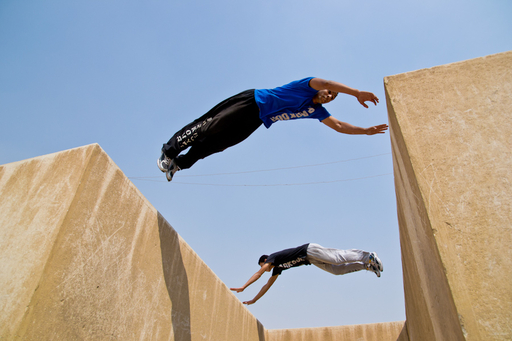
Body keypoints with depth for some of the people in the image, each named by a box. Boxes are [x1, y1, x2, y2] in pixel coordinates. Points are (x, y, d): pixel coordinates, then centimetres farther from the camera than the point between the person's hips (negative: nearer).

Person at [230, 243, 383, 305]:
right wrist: (253, 300, 23)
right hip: (311, 259, 7)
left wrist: (243, 287, -17)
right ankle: (366, 264, 5)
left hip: (310, 250, -7)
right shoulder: (277, 268, 20)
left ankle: (368, 256, -10)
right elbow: (267, 285, 23)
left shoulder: (273, 257, -3)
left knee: (339, 257, -13)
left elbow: (258, 273, -15)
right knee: (336, 269, 4)